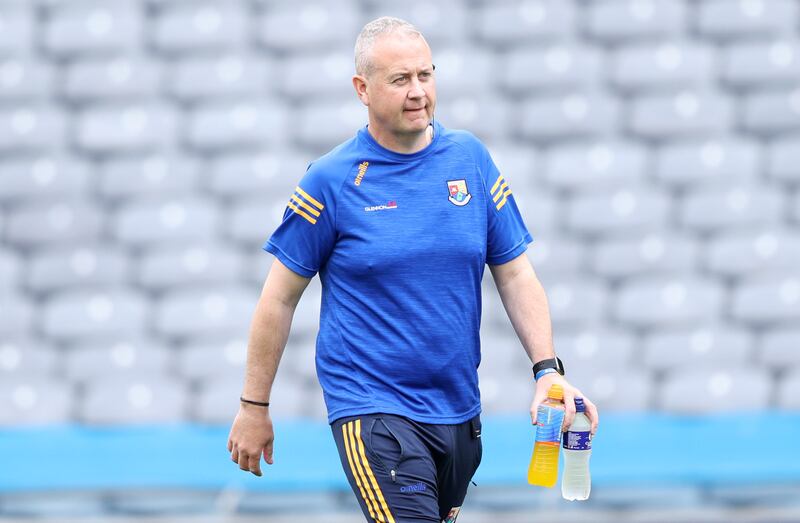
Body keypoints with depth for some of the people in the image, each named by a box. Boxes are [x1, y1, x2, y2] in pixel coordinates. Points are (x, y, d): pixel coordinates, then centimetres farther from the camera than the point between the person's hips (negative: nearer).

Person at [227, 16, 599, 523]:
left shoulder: (471, 158, 5)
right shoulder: (331, 181, -6)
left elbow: (516, 275, 8)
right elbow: (280, 297, 0)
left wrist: (548, 369, -5)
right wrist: (254, 408, 2)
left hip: (459, 409, 5)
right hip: (372, 410, -5)